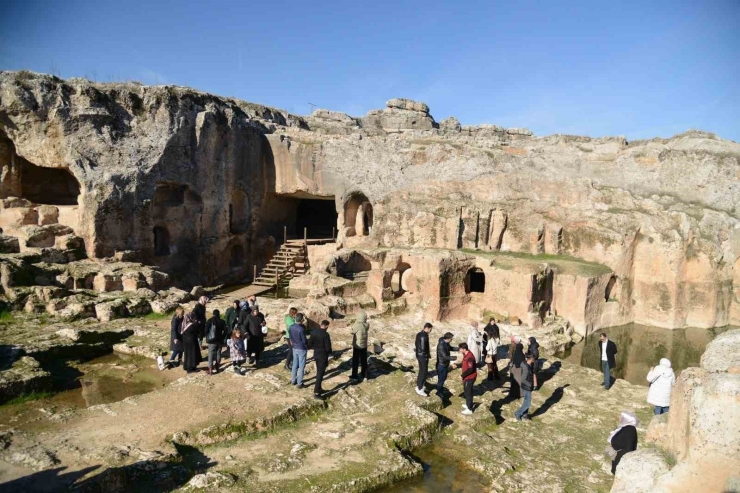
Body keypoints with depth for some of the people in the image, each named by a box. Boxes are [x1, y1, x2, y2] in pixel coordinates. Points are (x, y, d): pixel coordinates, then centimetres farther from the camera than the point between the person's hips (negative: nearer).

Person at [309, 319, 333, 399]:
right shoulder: (325, 334, -21)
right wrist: (330, 353, 1)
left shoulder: (313, 332, -1)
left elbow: (309, 344, 3)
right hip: (323, 356, -7)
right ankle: (316, 393, 2)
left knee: (319, 372, 22)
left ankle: (318, 388, 32)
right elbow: (328, 347, -19)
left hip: (316, 355, 7)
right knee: (320, 374, -1)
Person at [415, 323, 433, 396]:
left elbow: (416, 346, 15)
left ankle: (418, 386, 28)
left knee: (421, 371, 19)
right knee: (424, 372, -2)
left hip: (419, 355, 10)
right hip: (423, 356, -10)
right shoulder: (424, 336, -24)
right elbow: (423, 348, -25)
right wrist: (428, 355, -10)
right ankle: (420, 389, 3)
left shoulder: (419, 334, 7)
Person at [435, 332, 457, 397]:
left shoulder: (446, 343, -2)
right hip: (441, 365, -9)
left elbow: (450, 348, 16)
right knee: (441, 378, 7)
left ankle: (441, 388, 41)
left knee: (444, 377, 23)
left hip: (445, 364, 9)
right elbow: (445, 356, -32)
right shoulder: (441, 345, -31)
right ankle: (439, 392, 25)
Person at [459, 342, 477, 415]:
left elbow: (470, 369, -30)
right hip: (467, 377, 10)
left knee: (468, 392, 0)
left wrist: (462, 375, -22)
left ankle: (469, 409, 10)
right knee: (466, 391, 23)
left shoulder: (470, 357, -28)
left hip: (470, 377, -10)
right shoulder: (466, 354, 3)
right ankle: (468, 404, 40)